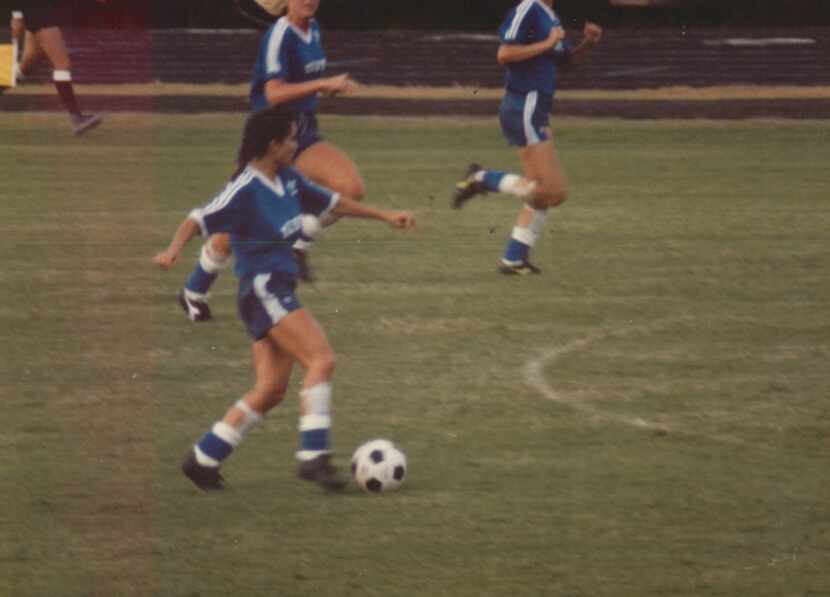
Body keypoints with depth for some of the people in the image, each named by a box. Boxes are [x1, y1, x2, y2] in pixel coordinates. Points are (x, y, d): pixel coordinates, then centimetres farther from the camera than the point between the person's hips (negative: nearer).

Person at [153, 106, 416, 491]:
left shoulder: (288, 181, 11)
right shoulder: (245, 189, -15)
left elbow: (333, 202, 24)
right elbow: (199, 220, -20)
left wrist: (384, 216, 27)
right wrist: (172, 252, -38)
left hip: (281, 291, 9)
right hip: (263, 290, -9)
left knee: (271, 390, 5)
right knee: (322, 359, -20)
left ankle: (204, 459, 10)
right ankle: (313, 456, -22)